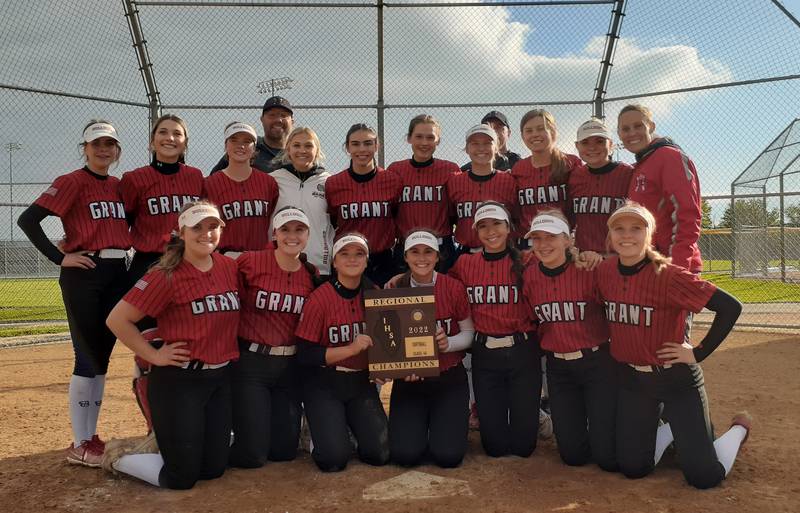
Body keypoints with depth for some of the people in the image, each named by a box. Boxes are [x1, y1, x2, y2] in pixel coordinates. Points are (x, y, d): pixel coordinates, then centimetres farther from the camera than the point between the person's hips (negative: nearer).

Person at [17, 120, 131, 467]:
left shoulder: (119, 185, 13)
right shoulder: (72, 182, -5)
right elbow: (27, 220, -13)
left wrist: (124, 245, 6)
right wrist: (59, 258, -15)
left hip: (118, 273, 6)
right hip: (83, 274, -6)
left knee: (102, 357, 11)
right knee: (88, 358, -5)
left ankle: (91, 436, 22)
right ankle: (79, 445, 7)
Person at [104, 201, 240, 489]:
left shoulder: (230, 268, 2)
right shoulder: (167, 276, -15)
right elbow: (117, 319, -14)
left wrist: (229, 353, 7)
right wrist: (154, 355, -12)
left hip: (222, 379, 6)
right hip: (179, 381, -6)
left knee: (213, 469, 13)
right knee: (181, 477, 2)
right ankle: (118, 457, 27)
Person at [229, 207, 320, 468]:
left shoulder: (312, 275, 2)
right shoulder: (249, 262, -13)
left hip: (290, 366, 5)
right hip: (250, 363, -4)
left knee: (284, 450, 11)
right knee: (252, 455, -1)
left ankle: (259, 423, 41)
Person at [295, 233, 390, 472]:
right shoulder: (320, 298, -14)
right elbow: (305, 355, -15)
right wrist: (351, 349, -23)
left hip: (362, 382, 4)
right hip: (325, 385, -4)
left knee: (379, 454, -5)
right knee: (334, 459, -13)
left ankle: (350, 423, 24)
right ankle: (327, 429, 19)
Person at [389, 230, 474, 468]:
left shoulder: (454, 288, -9)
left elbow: (469, 332, -1)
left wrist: (449, 343, -21)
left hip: (449, 378, -1)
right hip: (410, 379, 1)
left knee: (448, 456, -11)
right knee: (405, 454, -11)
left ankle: (445, 423, 23)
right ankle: (416, 423, 23)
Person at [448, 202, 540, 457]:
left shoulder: (525, 262, -2)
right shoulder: (464, 264, 3)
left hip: (522, 352, -1)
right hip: (484, 355, 1)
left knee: (523, 444, 5)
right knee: (495, 445, 7)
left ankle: (532, 415, 39)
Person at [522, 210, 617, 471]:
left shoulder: (589, 270, -15)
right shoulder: (529, 275, -3)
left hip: (597, 362, -3)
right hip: (558, 367, 4)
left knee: (608, 457, -1)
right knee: (572, 455, 8)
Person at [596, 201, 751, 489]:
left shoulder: (669, 276, -21)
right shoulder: (604, 271, -5)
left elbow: (730, 307, -23)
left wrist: (699, 353, -18)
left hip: (676, 378, -5)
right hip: (632, 379, 5)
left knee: (703, 477, -2)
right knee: (632, 468, 8)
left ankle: (738, 429, 27)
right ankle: (672, 430, 35)